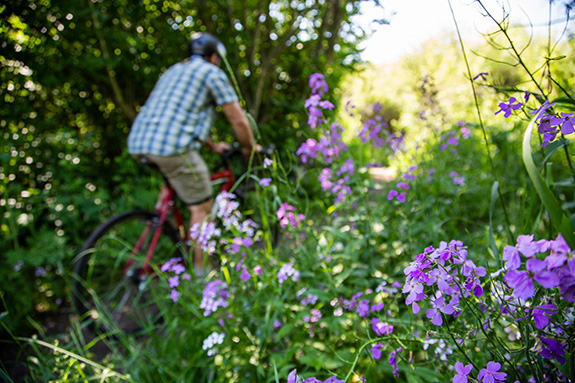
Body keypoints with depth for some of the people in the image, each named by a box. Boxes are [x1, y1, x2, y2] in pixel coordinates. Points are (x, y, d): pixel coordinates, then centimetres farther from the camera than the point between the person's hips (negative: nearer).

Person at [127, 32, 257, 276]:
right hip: (172, 146, -8)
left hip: (137, 144, 8)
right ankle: (200, 272, 9)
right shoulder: (212, 73, 6)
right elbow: (239, 121, 2)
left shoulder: (173, 71, 30)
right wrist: (250, 148, 20)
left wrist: (212, 146, 41)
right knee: (202, 208, 3)